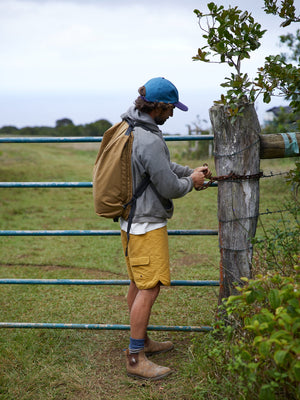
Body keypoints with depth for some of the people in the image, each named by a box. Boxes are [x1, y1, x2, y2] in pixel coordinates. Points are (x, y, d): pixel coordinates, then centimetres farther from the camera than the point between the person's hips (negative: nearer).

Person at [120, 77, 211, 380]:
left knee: (138, 285, 18)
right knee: (149, 288, -5)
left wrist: (190, 171, 14)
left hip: (131, 221, 10)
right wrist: (191, 182, 1)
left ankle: (141, 341, 32)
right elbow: (169, 188, -18)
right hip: (147, 224, -10)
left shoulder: (129, 128, 8)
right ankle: (135, 359, 2)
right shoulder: (150, 141, -25)